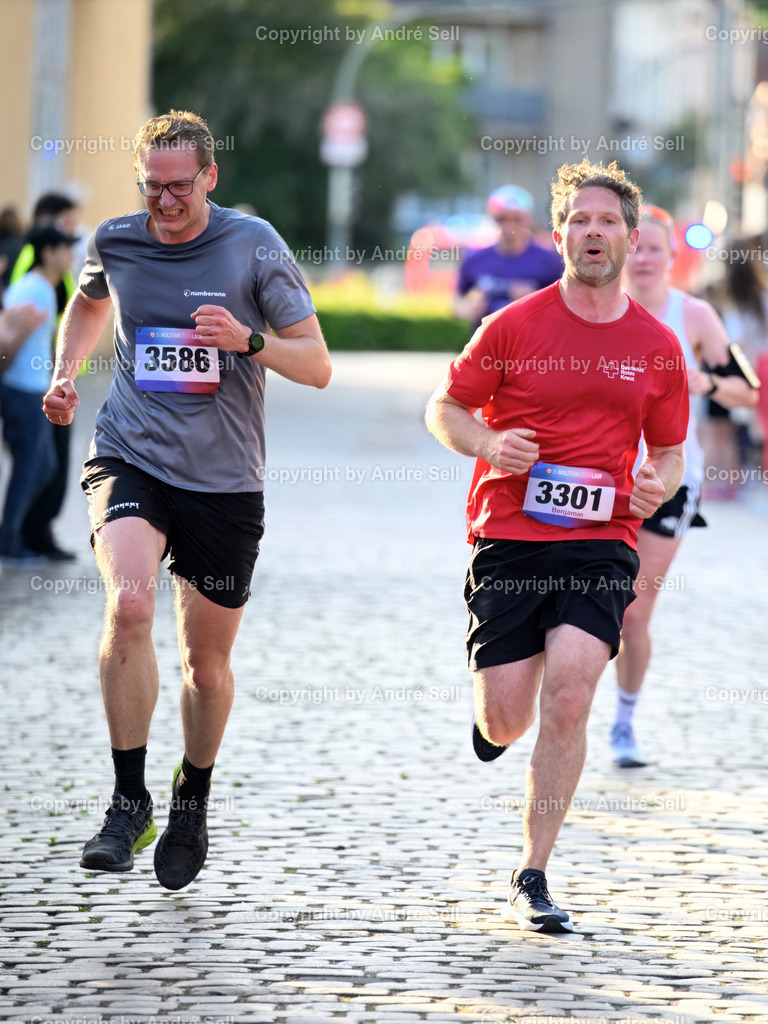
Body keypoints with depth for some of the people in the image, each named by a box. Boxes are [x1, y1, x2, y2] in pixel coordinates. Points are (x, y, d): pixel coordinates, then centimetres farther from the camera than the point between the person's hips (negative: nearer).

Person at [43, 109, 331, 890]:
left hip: (223, 480, 0)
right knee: (129, 603, -28)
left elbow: (317, 365, -4)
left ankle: (192, 799, 38)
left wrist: (249, 340, -22)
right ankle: (129, 802, -20)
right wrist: (65, 373, 11)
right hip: (129, 459, 0)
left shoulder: (254, 247, -5)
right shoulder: (114, 243, 2)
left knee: (207, 663, 9)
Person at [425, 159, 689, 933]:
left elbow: (668, 452, 17)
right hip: (508, 538, -1)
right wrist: (489, 445, -12)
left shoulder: (656, 346, 7)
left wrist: (659, 484, -5)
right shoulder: (513, 326, 0)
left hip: (602, 543, 1)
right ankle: (489, 710, 38)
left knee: (568, 696, -16)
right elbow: (444, 409, 8)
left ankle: (531, 880, -6)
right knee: (506, 724, -3)